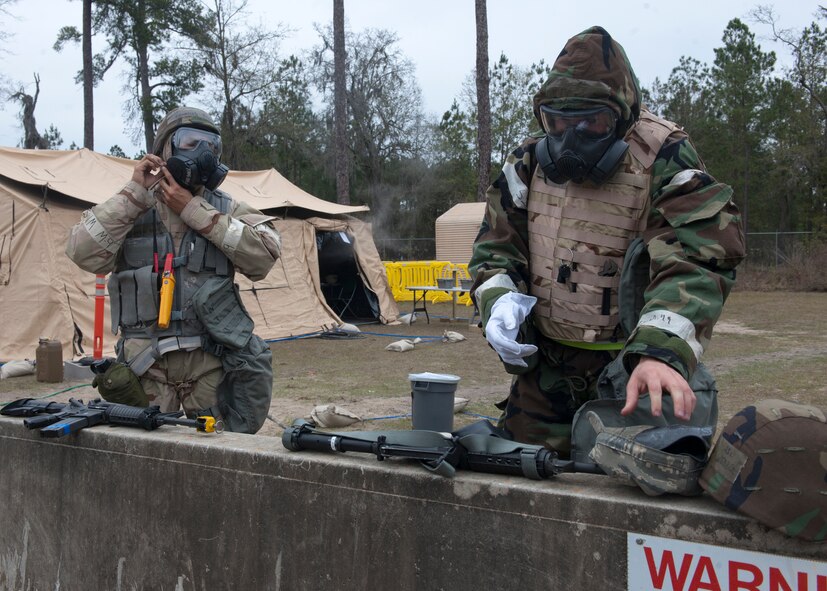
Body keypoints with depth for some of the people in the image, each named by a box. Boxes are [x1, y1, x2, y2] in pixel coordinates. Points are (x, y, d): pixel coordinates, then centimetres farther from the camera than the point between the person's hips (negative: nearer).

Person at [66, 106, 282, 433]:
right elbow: (84, 253, -9)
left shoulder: (225, 208, 8)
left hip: (211, 360, 1)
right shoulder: (134, 208, 6)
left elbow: (265, 253, -10)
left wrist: (194, 211, -10)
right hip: (146, 364, 0)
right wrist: (135, 192, -10)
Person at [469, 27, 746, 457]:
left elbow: (695, 262, -25)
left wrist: (662, 353, -41)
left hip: (630, 373, -5)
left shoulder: (665, 161, -14)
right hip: (544, 368, 5)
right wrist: (498, 301, -13)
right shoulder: (531, 161, 3)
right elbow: (497, 241, 10)